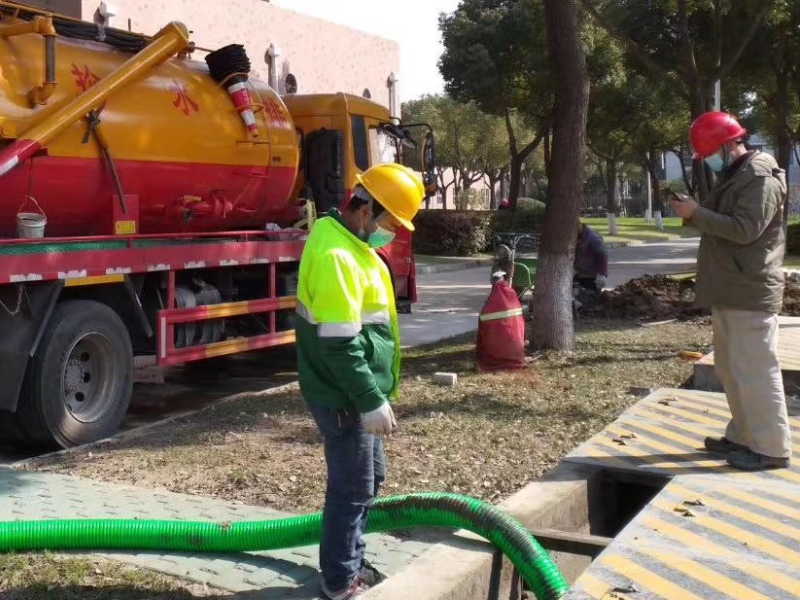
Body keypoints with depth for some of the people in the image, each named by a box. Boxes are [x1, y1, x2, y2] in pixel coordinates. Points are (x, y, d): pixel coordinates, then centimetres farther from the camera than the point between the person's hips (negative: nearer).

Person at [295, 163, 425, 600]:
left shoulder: (348, 240, 9)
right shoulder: (336, 255, -24)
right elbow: (339, 344, -27)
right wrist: (370, 402, -22)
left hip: (354, 392, 10)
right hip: (345, 397, -10)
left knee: (369, 478, 20)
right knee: (352, 488, 2)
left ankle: (352, 564, 34)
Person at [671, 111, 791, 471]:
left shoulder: (761, 179, -13)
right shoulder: (733, 177, 19)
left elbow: (744, 230, -23)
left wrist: (697, 213, -18)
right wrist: (693, 213, 5)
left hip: (750, 293, -10)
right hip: (730, 292, 10)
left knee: (755, 371, -8)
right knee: (731, 369, 16)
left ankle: (772, 448, -2)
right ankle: (743, 436, 26)